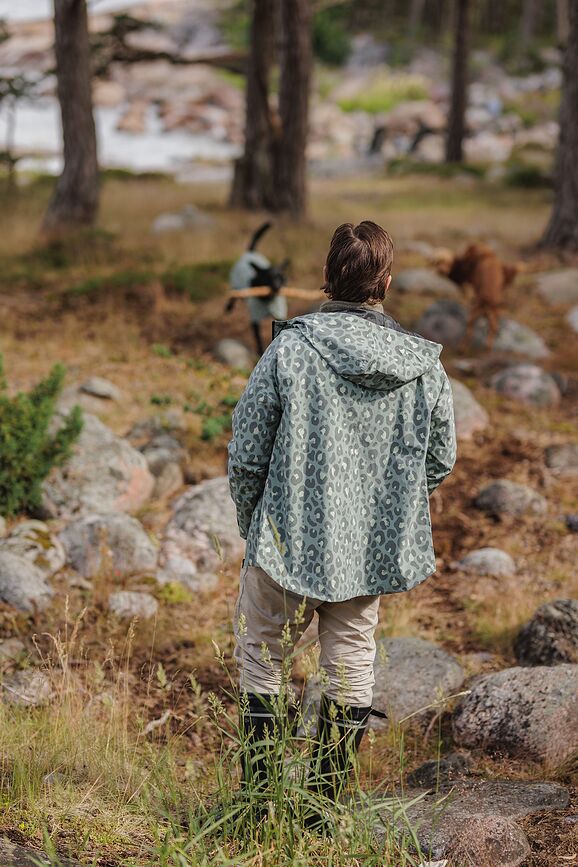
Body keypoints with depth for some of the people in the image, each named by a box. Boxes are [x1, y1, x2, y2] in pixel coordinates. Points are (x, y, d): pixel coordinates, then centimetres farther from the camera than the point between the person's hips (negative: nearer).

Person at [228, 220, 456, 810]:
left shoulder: (290, 348, -15)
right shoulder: (423, 364, -7)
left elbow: (245, 454, -9)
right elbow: (441, 460, 5)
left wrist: (252, 523, 7)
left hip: (291, 540, -2)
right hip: (374, 545, 3)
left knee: (259, 656, 16)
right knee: (351, 659, 17)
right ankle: (325, 799, 24)